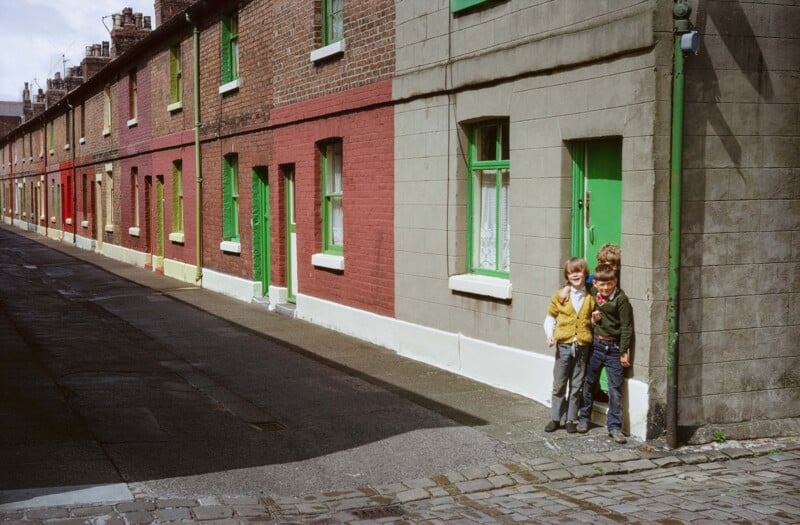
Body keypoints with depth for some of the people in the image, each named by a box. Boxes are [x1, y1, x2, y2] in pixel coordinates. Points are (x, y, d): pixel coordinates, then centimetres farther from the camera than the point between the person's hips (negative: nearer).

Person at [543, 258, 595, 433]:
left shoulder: (591, 297, 5)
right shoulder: (559, 296, 2)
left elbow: (592, 320, 16)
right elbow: (550, 318, 8)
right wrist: (550, 335, -7)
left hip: (582, 346, 1)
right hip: (564, 345, -1)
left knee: (576, 386, 8)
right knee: (559, 384, 5)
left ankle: (571, 419, 17)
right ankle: (555, 418, 15)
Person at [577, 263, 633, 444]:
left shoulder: (621, 299, -15)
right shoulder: (593, 293, 0)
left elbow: (626, 326, -13)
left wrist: (624, 352, -12)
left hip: (614, 348, -5)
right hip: (596, 345, 5)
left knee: (615, 388, 1)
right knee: (589, 382, 14)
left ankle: (614, 426, 8)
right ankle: (584, 418, 29)